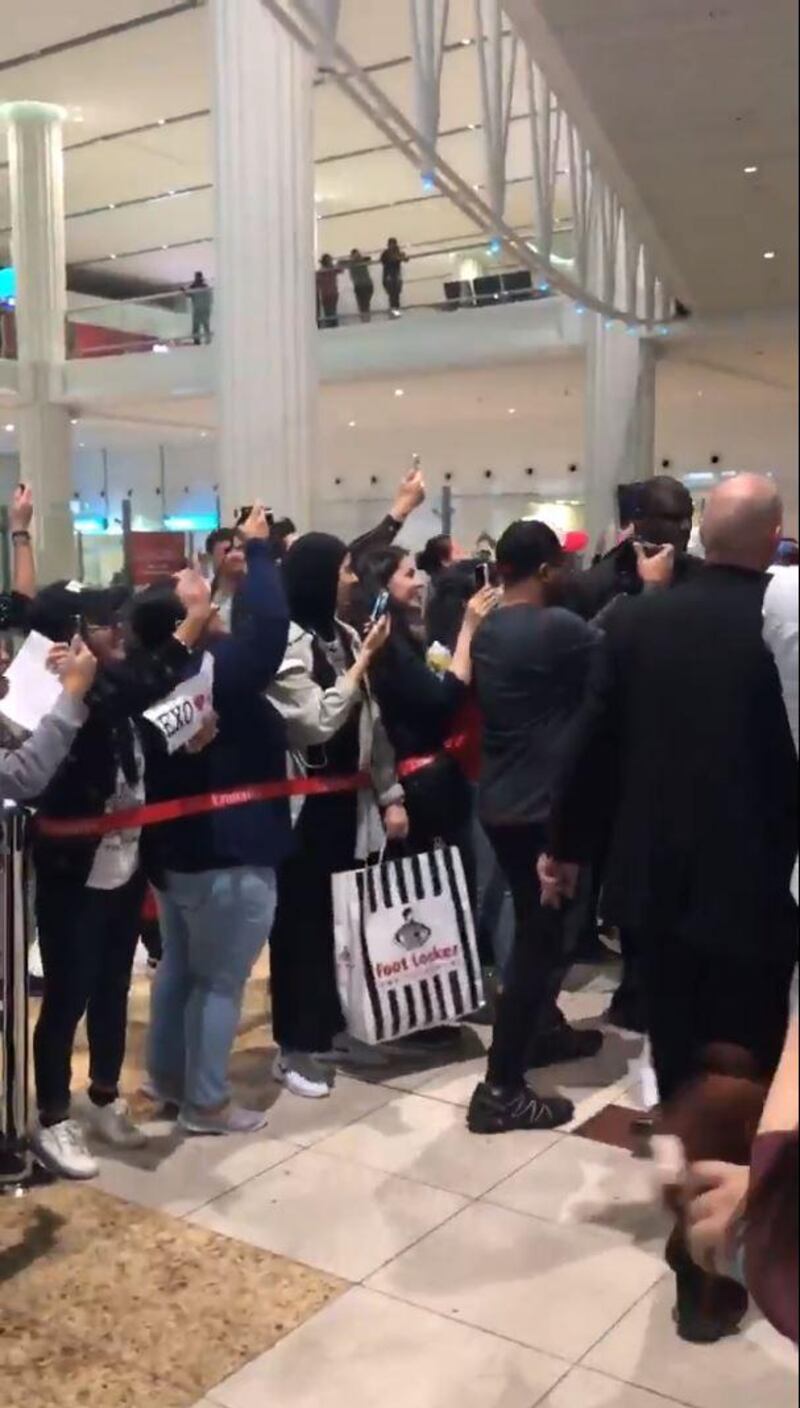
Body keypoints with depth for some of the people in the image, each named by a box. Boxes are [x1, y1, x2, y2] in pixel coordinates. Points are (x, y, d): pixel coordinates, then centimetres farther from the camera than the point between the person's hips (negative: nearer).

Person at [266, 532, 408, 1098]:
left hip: (349, 800, 7)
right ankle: (295, 1046, 13)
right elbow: (319, 722, -23)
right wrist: (364, 660, -16)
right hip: (303, 804, -7)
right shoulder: (286, 642, -14)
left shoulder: (345, 637, 8)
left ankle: (334, 1024, 30)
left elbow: (371, 722, 10)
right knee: (302, 921, 2)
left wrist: (390, 795, 7)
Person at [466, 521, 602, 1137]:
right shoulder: (557, 627, -18)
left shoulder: (488, 630, 6)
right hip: (545, 805, -9)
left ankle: (544, 1029, 42)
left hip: (500, 801, 9)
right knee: (539, 937, -3)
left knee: (537, 926, 24)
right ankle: (501, 1090, 1)